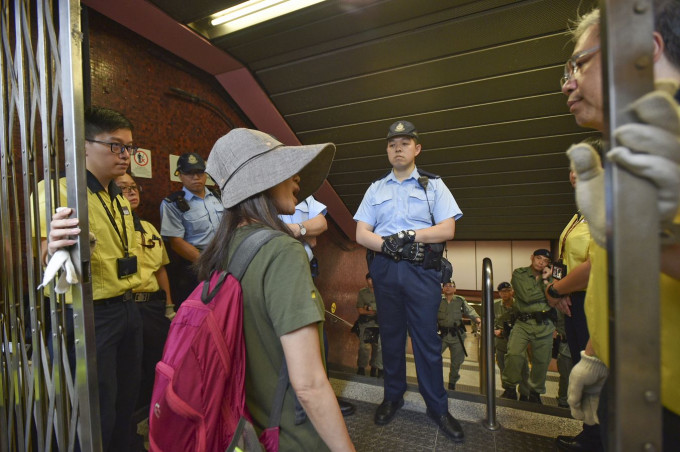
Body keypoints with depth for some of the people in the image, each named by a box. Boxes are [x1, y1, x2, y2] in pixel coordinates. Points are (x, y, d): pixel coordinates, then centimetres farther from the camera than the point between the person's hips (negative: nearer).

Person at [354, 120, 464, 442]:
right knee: (390, 334, 12)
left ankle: (438, 407, 22)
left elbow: (447, 229, -2)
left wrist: (406, 235, -12)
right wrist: (389, 245, -13)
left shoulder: (433, 185, 9)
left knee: (426, 337, 4)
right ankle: (393, 397, 30)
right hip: (384, 268, 2)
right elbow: (361, 234, 5)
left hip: (422, 269, -1)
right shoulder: (375, 189, 13)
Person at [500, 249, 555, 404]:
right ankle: (510, 388, 2)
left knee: (542, 361, 9)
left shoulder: (549, 277, 14)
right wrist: (545, 294, 2)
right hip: (523, 323, -3)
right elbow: (527, 296, -11)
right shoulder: (519, 274, 2)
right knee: (514, 354, -19)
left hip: (545, 325, 4)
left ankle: (535, 392, 31)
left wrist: (546, 281, -5)